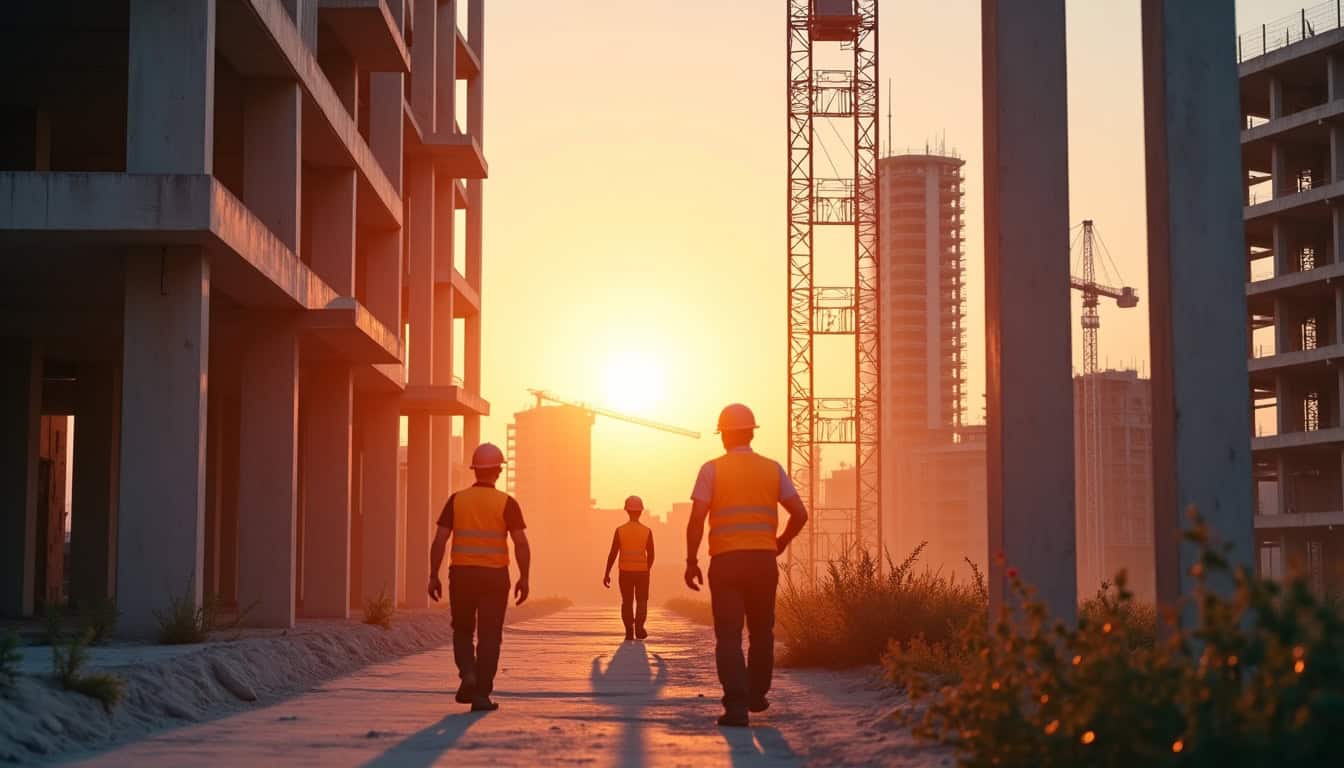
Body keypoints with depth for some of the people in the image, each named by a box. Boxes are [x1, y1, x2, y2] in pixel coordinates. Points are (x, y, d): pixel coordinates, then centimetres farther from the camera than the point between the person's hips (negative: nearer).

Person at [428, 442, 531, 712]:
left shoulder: (457, 500, 1)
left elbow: (439, 540, -3)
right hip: (494, 576, -1)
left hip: (462, 574, 2)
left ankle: (468, 674, -5)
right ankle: (481, 694, 1)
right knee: (489, 636, 4)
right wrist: (524, 578, -2)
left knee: (462, 631, 17)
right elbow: (521, 543, -9)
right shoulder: (506, 503, -4)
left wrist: (433, 576, 2)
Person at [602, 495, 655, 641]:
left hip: (625, 571, 0)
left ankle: (629, 631, 7)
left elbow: (613, 554, -4)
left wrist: (607, 574, 3)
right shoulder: (647, 531, -3)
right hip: (642, 571, 0)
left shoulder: (620, 531, -4)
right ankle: (639, 625, -13)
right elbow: (651, 555, 2)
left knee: (627, 602, 12)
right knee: (641, 601, 10)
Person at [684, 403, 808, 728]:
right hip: (763, 560, 3)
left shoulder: (712, 469, -1)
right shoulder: (772, 469, 6)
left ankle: (737, 705, -14)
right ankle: (757, 695, 30)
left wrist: (691, 561, -1)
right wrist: (781, 542, 20)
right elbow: (800, 513, 3)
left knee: (729, 636, -3)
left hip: (725, 561, -3)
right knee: (761, 631, 19)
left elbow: (697, 519, -8)